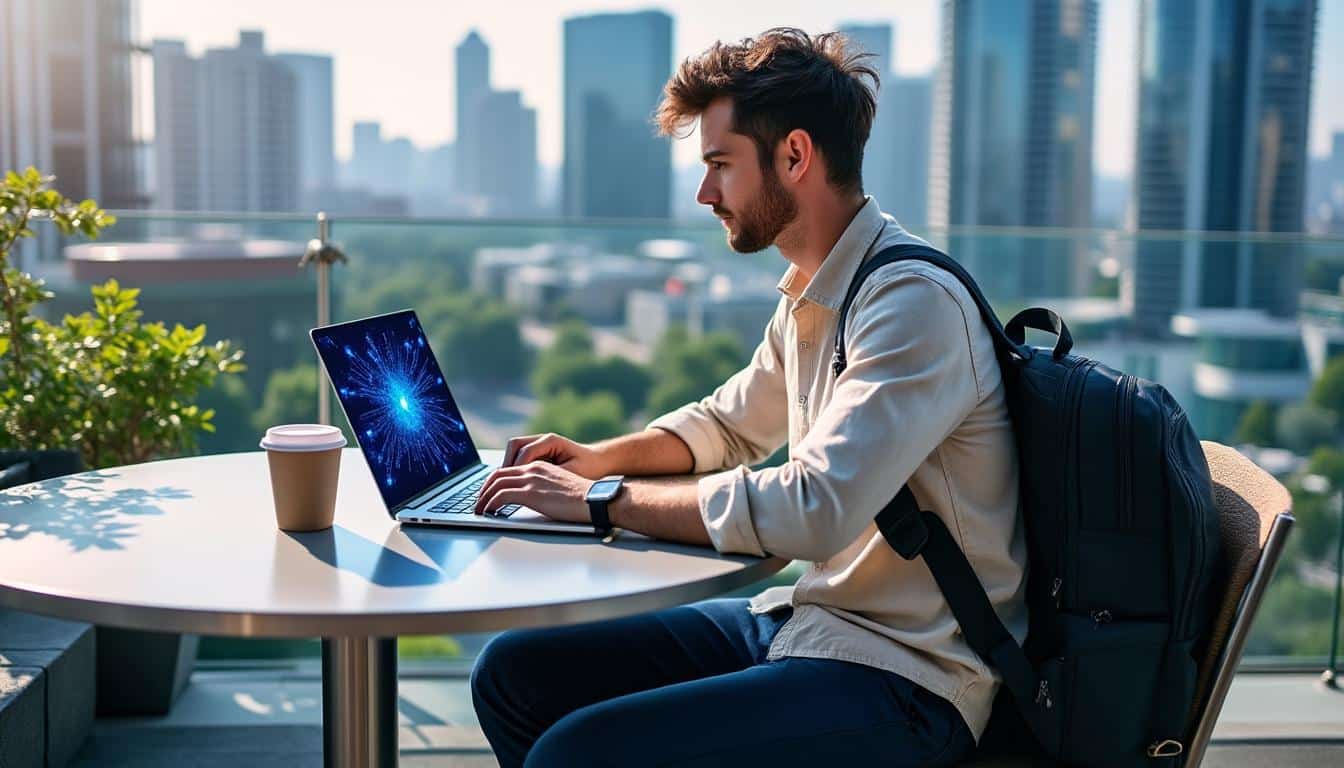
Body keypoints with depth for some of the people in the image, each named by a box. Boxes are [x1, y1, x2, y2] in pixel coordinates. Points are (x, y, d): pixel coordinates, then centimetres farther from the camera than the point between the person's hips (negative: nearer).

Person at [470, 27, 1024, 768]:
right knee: (512, 674, 4)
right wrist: (601, 456, 7)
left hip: (900, 675, -9)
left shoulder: (915, 302, -20)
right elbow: (728, 423, 26)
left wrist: (605, 501, -20)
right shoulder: (809, 295, 10)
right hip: (801, 621, 9)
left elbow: (814, 510, -30)